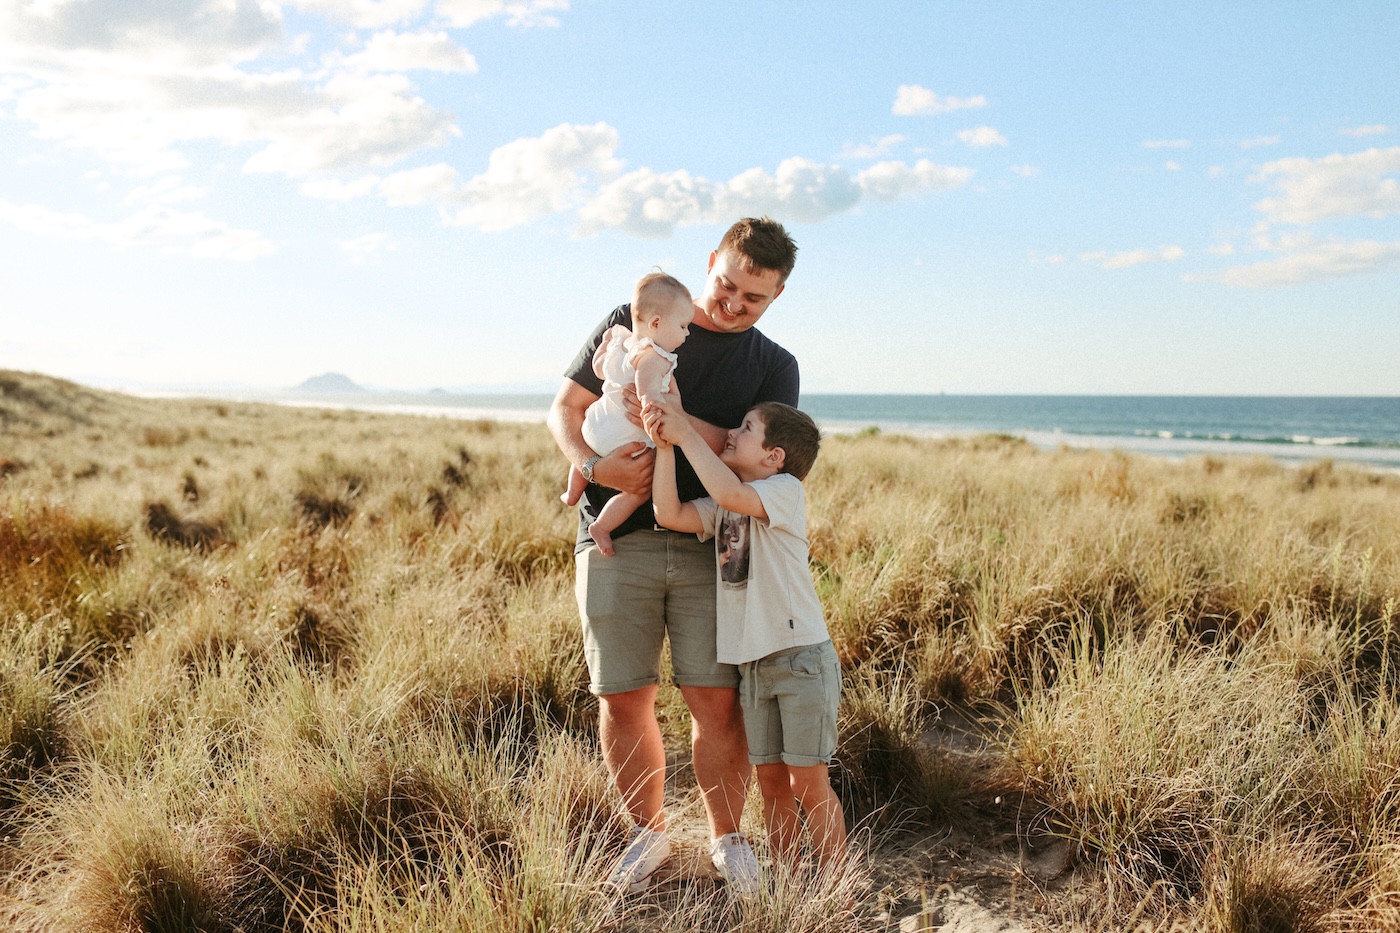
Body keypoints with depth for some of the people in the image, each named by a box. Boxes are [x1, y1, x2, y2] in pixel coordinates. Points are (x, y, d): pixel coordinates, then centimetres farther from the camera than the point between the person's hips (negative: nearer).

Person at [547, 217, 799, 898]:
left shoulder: (774, 367, 11)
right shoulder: (632, 325, 9)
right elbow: (565, 409, 7)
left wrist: (678, 421, -19)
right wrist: (593, 465, -13)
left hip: (710, 545, 0)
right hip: (616, 541, 0)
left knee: (717, 701, -2)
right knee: (623, 700, 3)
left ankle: (726, 839, 20)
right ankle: (649, 832, 24)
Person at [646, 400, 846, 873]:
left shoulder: (785, 490, -11)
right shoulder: (721, 506, 11)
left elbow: (731, 494, -30)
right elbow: (670, 514, -4)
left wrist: (687, 435, -22)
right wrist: (665, 445, -10)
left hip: (801, 657, -7)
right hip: (753, 662, 7)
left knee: (808, 784, 0)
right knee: (771, 782, 13)